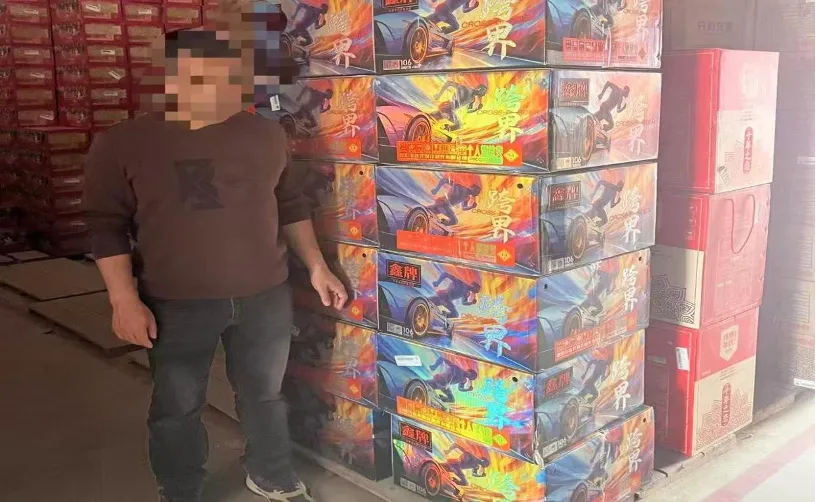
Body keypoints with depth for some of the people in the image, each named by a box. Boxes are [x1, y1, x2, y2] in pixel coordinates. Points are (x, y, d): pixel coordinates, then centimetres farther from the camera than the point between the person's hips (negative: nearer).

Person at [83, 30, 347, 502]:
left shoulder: (265, 134, 2)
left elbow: (292, 205, 11)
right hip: (176, 306, -2)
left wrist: (317, 267, 9)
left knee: (265, 394, 17)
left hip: (266, 298, 3)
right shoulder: (121, 144, -8)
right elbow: (108, 227, -6)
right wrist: (125, 300, -11)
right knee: (178, 409, 11)